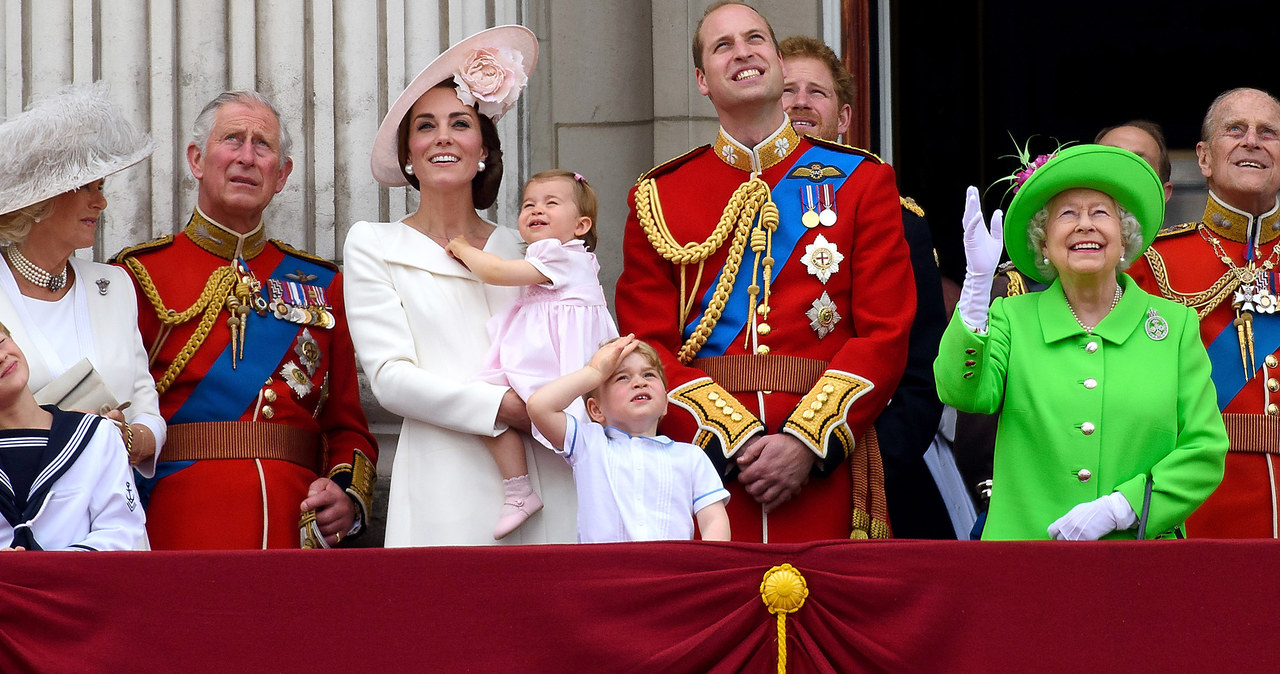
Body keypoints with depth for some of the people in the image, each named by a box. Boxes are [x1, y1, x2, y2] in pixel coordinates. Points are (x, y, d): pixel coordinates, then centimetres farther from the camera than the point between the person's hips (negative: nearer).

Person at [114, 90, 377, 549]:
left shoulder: (321, 285, 15)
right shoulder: (142, 276, 5)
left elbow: (349, 426, 15)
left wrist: (349, 497, -3)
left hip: (299, 531, 3)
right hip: (181, 532, -3)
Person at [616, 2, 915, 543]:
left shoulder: (862, 182, 8)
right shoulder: (657, 198, 9)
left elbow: (886, 334, 1)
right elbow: (647, 347, 3)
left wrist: (806, 442, -12)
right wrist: (736, 440, -12)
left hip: (824, 469, 0)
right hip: (703, 459, 0)